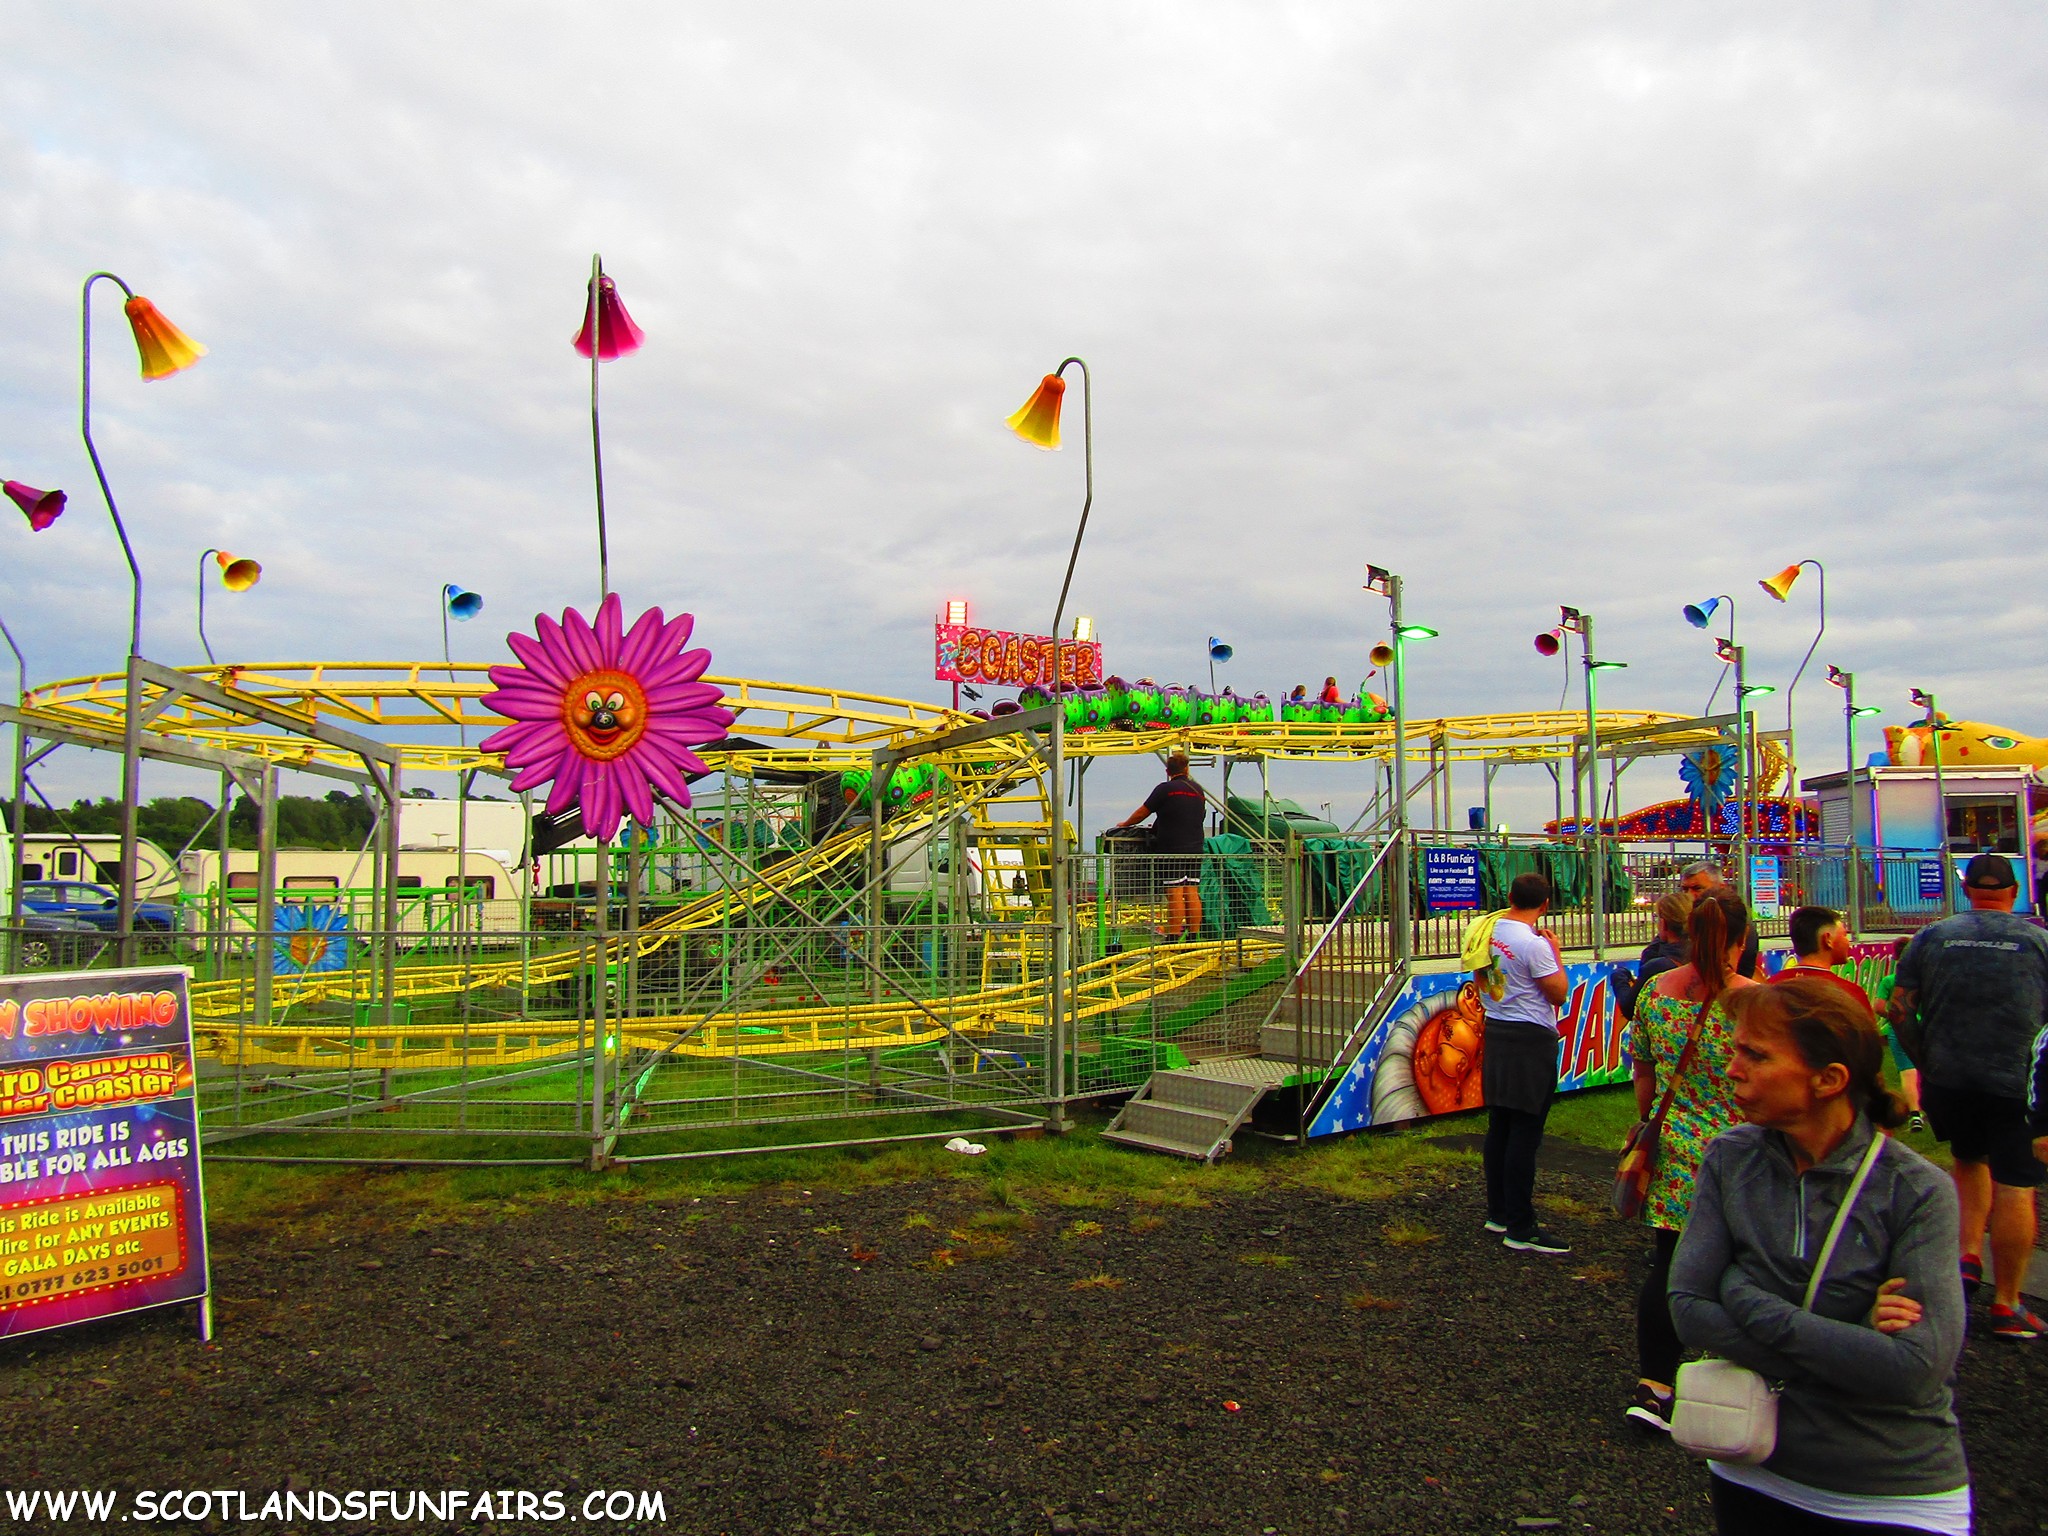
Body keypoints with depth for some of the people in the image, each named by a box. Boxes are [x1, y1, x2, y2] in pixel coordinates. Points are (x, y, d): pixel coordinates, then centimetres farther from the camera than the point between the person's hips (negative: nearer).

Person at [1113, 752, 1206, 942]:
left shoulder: (1166, 789, -4)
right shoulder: (1198, 790, 14)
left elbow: (1142, 813, 1)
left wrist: (1125, 824, 20)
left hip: (1171, 849, -6)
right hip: (1195, 849, 6)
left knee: (1175, 894, -7)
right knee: (1192, 893, 6)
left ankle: (1173, 938, -8)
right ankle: (1194, 935, 7)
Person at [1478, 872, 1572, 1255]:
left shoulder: (1491, 931, 4)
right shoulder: (1534, 943, -18)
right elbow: (1558, 994, -12)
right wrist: (1556, 952, 0)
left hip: (1496, 1033, 8)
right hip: (1531, 1040, -8)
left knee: (1499, 1128, 15)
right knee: (1525, 1134, -4)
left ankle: (1498, 1213, 25)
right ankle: (1520, 1228, -1)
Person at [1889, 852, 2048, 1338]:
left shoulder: (1932, 937, 3)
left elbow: (1899, 1009, 1)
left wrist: (1923, 1062, 13)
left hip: (1947, 1079, 2)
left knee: (1969, 1161, 25)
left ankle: (1968, 1256, 12)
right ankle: (2007, 1305, 8)